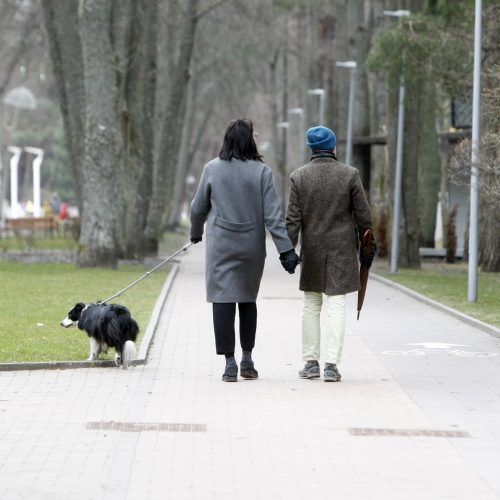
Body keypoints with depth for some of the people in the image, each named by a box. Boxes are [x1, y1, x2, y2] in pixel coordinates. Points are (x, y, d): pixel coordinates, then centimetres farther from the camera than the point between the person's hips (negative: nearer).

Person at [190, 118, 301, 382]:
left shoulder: (212, 169, -3)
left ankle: (230, 363, -6)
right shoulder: (261, 172, -5)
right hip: (251, 244, 1)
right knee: (248, 299, 16)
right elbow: (272, 214, -9)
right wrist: (286, 249, -8)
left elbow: (199, 208, 6)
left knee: (223, 300, -1)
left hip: (220, 244, -1)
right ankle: (247, 359, 17)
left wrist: (196, 232, 25)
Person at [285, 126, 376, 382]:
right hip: (341, 250, -2)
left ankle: (311, 362, 14)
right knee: (336, 305, -2)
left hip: (312, 251, 2)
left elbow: (293, 219, -4)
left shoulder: (299, 176, -2)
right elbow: (363, 215, -1)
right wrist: (368, 245, 9)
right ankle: (331, 364, -9)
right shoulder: (349, 175, -5)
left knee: (311, 306, 12)